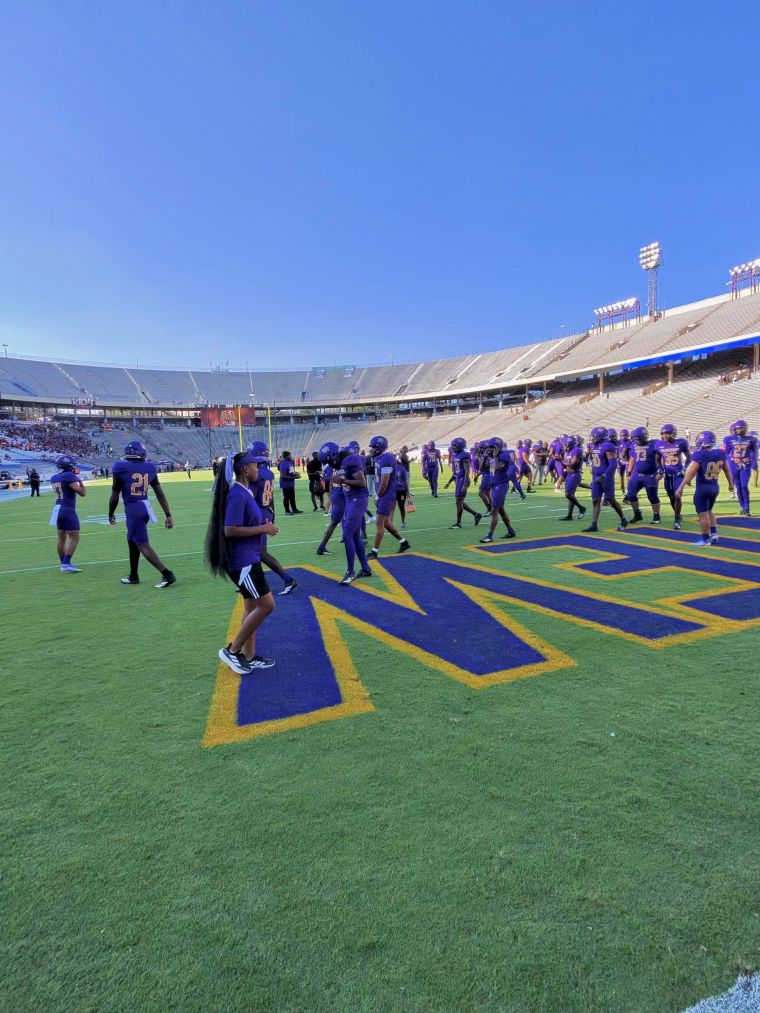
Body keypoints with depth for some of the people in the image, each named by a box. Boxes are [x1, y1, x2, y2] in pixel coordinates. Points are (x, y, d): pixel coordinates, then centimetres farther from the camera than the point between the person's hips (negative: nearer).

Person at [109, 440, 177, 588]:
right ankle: (133, 576, 33)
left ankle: (167, 575, -12)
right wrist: (168, 515, 7)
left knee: (143, 545, -3)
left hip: (133, 509, -6)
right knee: (132, 541, 22)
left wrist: (110, 514, 14)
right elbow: (160, 494, 4)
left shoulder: (121, 468, -9)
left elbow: (115, 496, -2)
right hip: (145, 507, 6)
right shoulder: (149, 467, 4)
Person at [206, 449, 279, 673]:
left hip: (249, 559, 10)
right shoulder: (237, 495, -19)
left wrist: (264, 525, 4)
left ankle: (250, 657, 25)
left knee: (252, 606, 15)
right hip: (242, 561, -10)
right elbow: (230, 530, -24)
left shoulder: (245, 492, 11)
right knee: (267, 605, -6)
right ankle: (232, 650, 6)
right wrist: (262, 529, -18)